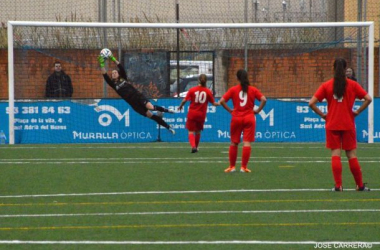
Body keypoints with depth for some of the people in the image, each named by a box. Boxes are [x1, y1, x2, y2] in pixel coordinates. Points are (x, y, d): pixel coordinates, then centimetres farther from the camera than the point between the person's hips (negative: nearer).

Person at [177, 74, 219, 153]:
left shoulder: (192, 90, -7)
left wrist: (180, 106, 12)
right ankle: (195, 147, 27)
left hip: (192, 114, -1)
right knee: (198, 131, 19)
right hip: (201, 114, 1)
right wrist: (219, 103, 23)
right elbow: (213, 103, 1)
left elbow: (184, 100, -8)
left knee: (191, 131, 0)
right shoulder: (208, 91, -5)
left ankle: (193, 146, -22)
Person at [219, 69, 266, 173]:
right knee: (247, 143, -3)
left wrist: (230, 110, 3)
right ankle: (244, 167, -8)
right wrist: (258, 110, 1)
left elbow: (222, 101, -7)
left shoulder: (233, 89, 0)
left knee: (234, 143, 12)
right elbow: (263, 99, -9)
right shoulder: (253, 90, 0)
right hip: (249, 118, -1)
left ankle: (232, 166, 17)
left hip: (236, 118, 1)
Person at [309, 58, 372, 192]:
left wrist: (322, 114, 3)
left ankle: (338, 185, -5)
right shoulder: (352, 85, -2)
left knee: (335, 154, 3)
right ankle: (360, 185, 12)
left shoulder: (326, 85, -2)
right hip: (348, 124, 0)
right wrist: (357, 111, 1)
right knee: (351, 155, 7)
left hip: (332, 125, 0)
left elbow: (311, 103, -7)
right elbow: (368, 99, -8)